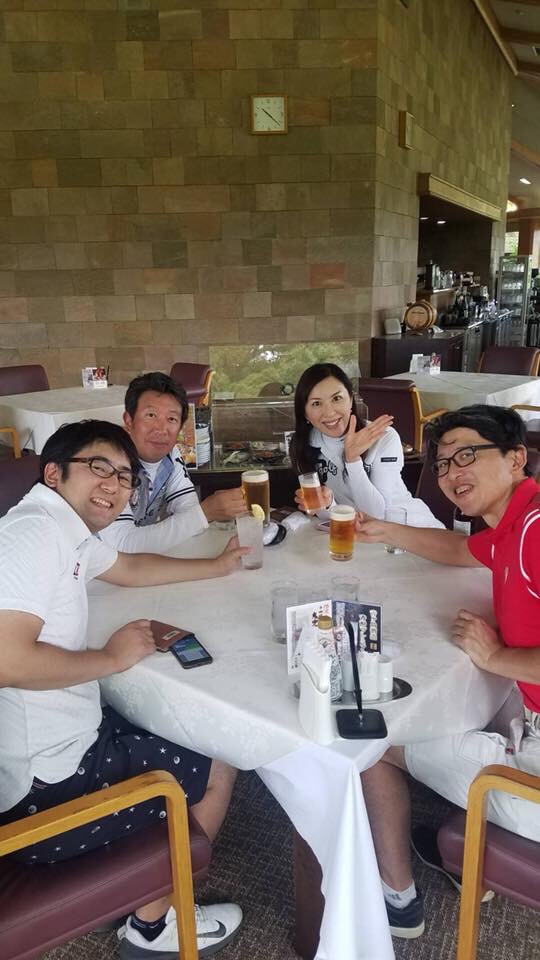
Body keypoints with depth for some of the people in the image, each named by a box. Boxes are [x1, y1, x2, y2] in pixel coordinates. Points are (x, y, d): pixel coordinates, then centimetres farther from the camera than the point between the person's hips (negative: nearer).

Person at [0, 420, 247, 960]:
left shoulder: (68, 531, 7)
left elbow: (129, 569, 25)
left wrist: (217, 566, 26)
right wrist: (113, 657, -18)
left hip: (62, 739, 10)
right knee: (216, 773, 9)